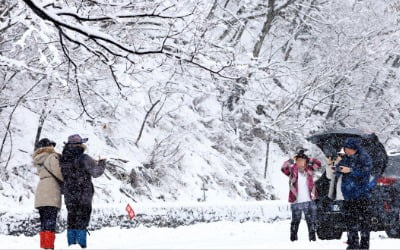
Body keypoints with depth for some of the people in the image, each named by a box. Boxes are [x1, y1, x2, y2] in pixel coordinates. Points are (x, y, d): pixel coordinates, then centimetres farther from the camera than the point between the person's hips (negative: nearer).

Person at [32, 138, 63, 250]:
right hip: (51, 193, -7)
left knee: (43, 222, 11)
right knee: (50, 222, -10)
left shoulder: (38, 160, 19)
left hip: (40, 193, 7)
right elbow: (58, 173, -14)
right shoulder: (52, 157, -5)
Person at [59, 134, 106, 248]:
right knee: (81, 221, -3)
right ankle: (81, 245, -6)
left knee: (71, 221, 11)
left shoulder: (63, 159, 4)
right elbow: (96, 172, -10)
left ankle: (71, 245, 11)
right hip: (83, 195, -5)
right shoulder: (84, 158, -13)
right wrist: (101, 164, 10)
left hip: (69, 197, 5)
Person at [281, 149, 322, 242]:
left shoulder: (308, 169, 8)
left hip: (309, 201, 3)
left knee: (311, 222, 9)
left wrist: (308, 159, 1)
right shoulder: (292, 170, -3)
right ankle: (293, 239, 13)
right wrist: (292, 159, -19)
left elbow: (318, 163, 3)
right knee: (295, 222, 6)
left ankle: (312, 238, 18)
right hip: (296, 202, -3)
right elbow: (284, 168, -19)